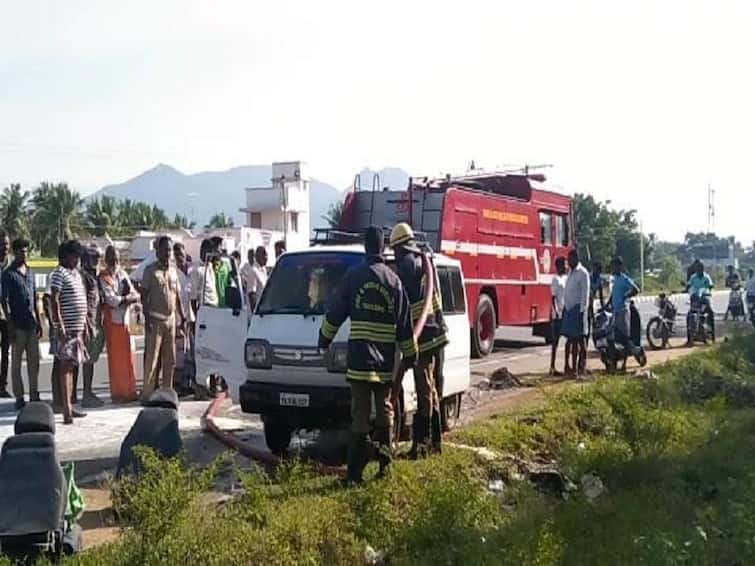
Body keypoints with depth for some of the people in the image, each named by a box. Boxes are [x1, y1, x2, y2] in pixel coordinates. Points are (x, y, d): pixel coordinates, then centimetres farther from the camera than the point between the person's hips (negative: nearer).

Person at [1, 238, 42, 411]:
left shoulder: (30, 272, 13)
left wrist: (39, 322, 14)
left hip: (32, 324, 6)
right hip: (18, 324, -6)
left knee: (34, 362, 8)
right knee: (16, 363, 2)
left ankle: (34, 396, 15)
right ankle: (19, 398, 6)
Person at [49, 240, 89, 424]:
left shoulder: (77, 273, 16)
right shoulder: (60, 273, -10)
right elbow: (54, 300, -16)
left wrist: (85, 324, 19)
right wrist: (59, 325, -22)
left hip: (78, 327, 9)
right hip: (66, 328, -9)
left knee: (71, 366, 12)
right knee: (66, 366, -8)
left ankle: (69, 405, 19)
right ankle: (66, 409, -9)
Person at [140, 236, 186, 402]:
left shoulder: (173, 270, 13)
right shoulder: (150, 270, -3)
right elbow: (144, 295, -7)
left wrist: (182, 318, 12)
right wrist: (147, 317, -15)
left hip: (171, 319, 6)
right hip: (155, 320, -6)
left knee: (170, 360, 9)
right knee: (151, 358, -5)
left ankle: (167, 392, 17)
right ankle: (147, 393, -1)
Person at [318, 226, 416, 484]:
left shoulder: (354, 275, -2)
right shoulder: (394, 280, 6)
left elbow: (335, 312, 3)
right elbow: (404, 323, 9)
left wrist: (325, 338, 18)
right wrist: (409, 354, 18)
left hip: (359, 356, -2)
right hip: (386, 359, 3)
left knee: (360, 414, -3)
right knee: (384, 410, 17)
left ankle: (355, 472, -4)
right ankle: (385, 462, 21)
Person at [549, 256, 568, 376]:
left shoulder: (566, 278, 14)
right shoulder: (556, 279, -9)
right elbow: (553, 297, -13)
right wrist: (555, 312, -20)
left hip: (567, 312, 8)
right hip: (558, 315, -8)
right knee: (555, 340, -5)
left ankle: (567, 365, 19)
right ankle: (552, 367, -2)